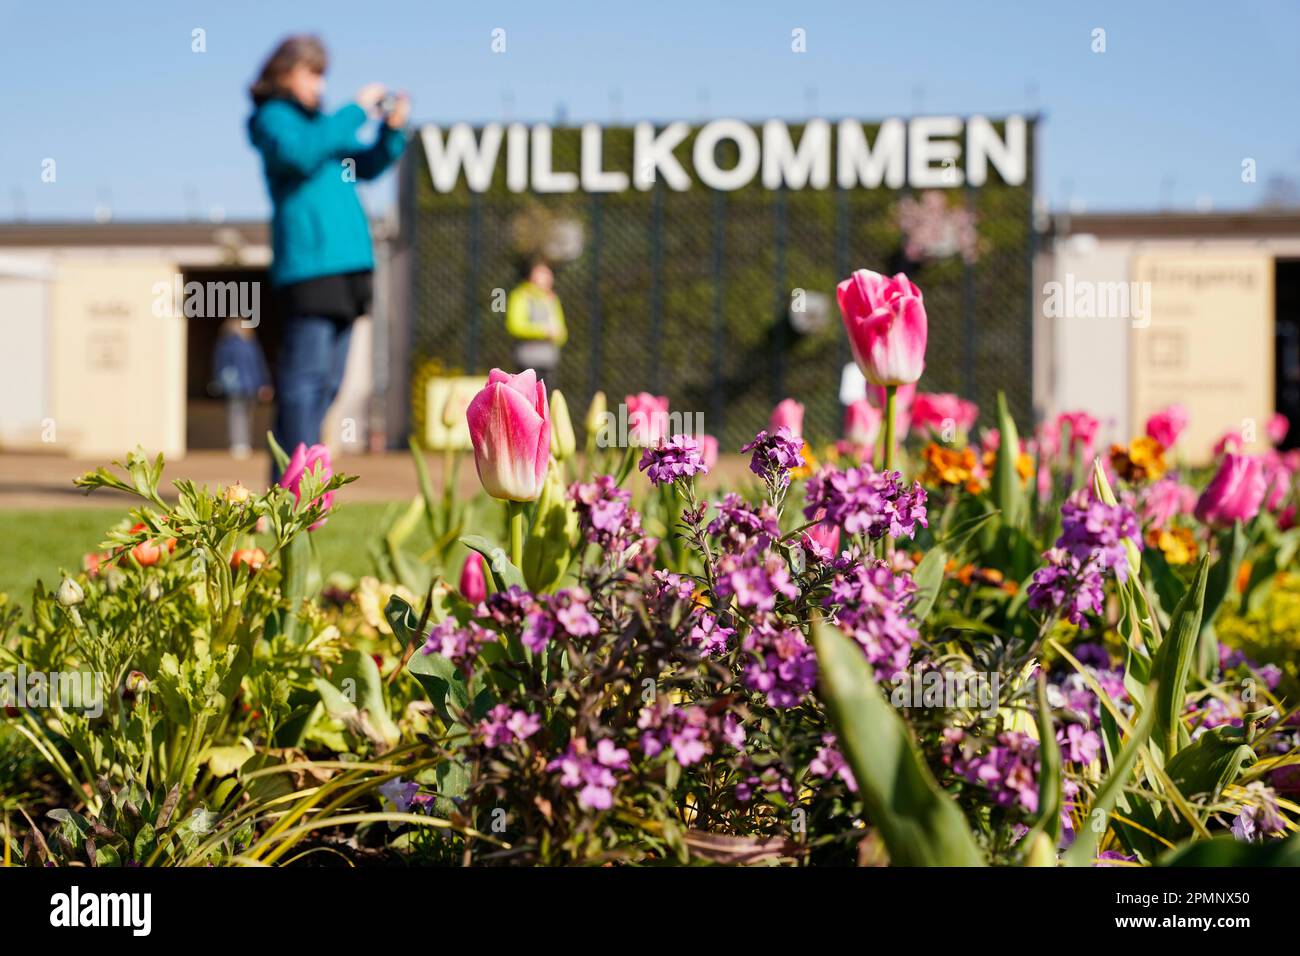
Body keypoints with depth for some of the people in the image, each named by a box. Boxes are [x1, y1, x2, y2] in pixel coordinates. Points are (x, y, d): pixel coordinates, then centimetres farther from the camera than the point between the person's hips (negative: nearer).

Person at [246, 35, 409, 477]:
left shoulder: (317, 120, 23)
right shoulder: (272, 118, -1)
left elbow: (367, 165, 24)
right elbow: (300, 153, -21)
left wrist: (392, 129, 6)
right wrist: (356, 110, -17)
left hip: (346, 261, 9)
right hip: (307, 262, -9)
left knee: (327, 382, 9)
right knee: (306, 378, -12)